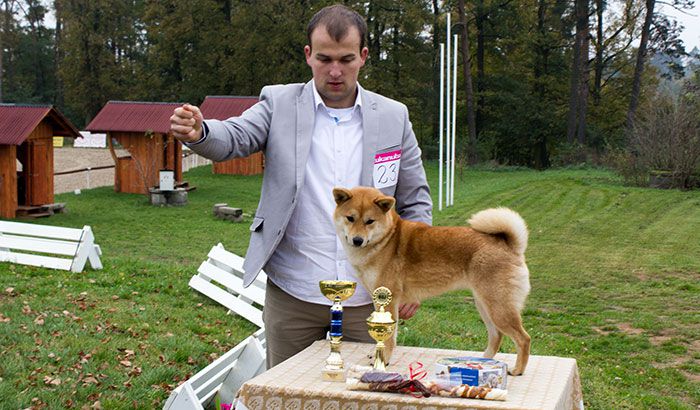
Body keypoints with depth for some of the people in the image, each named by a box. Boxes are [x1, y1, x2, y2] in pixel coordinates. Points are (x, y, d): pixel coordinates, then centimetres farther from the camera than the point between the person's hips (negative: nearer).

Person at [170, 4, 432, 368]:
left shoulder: (393, 117, 3)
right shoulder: (279, 103, 1)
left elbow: (416, 201, 7)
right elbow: (233, 138, -13)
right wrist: (197, 131, -36)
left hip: (367, 298, 1)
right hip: (292, 296, 0)